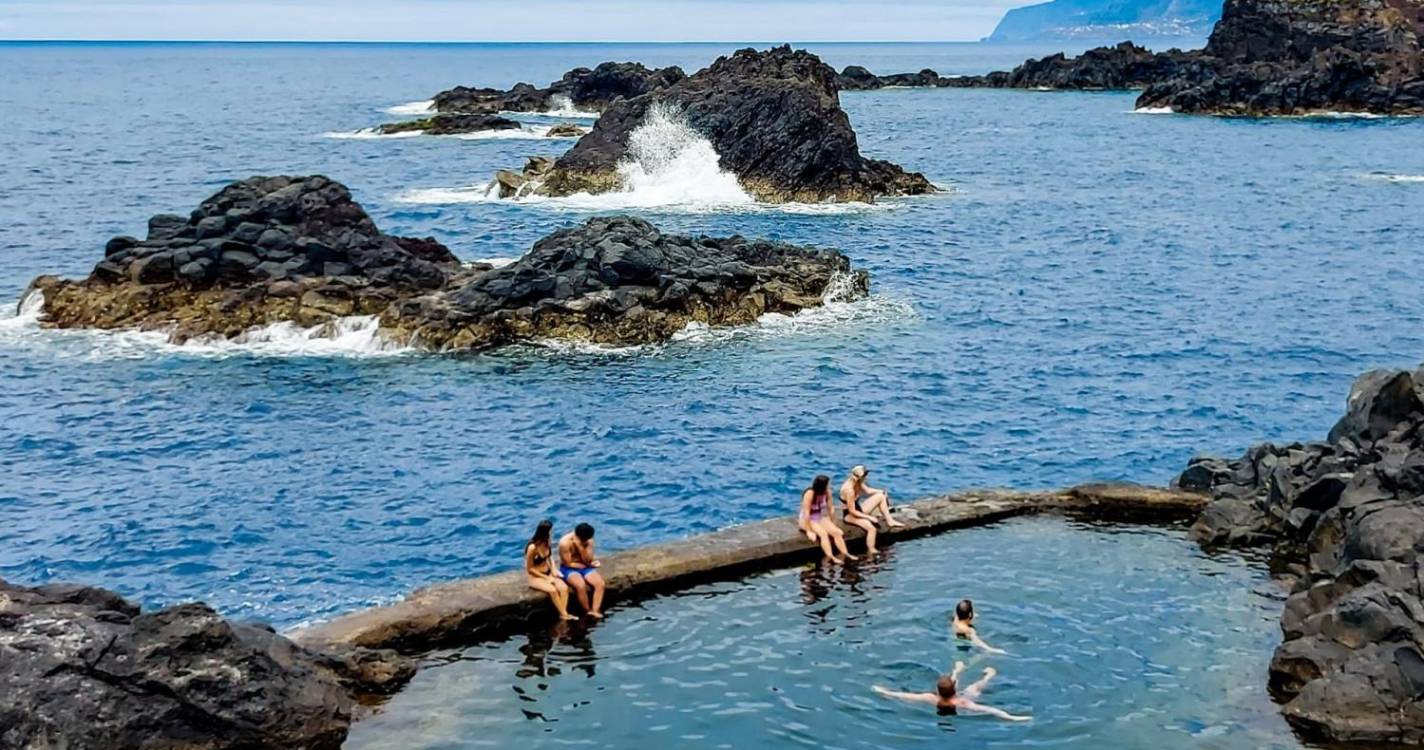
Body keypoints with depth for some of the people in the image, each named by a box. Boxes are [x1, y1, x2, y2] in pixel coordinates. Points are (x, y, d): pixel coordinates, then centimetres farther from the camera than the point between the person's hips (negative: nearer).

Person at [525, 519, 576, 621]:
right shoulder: (532, 547, -23)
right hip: (535, 577, -6)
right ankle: (564, 614, -22)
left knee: (564, 588, -22)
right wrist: (546, 578, -16)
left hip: (548, 574, 6)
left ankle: (564, 614, -27)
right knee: (552, 590, -32)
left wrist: (554, 570, -1)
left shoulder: (547, 541, -3)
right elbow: (529, 569, -15)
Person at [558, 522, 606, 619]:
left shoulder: (588, 541, -6)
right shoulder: (565, 543, -21)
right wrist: (588, 565, -11)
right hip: (569, 569, -5)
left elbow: (588, 560, -11)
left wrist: (580, 547, -26)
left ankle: (595, 611, -27)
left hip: (585, 567, 5)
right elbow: (568, 564, -17)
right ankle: (588, 611, -17)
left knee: (600, 583, -21)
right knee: (581, 585, -34)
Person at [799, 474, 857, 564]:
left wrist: (833, 525, 2)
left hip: (820, 518, 6)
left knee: (837, 532, -14)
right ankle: (831, 558, -33)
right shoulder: (810, 494, -27)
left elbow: (831, 509, 1)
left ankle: (845, 554, -9)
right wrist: (809, 531, -27)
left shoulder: (827, 493, -8)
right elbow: (806, 513, -27)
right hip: (806, 520, -6)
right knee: (823, 533, -31)